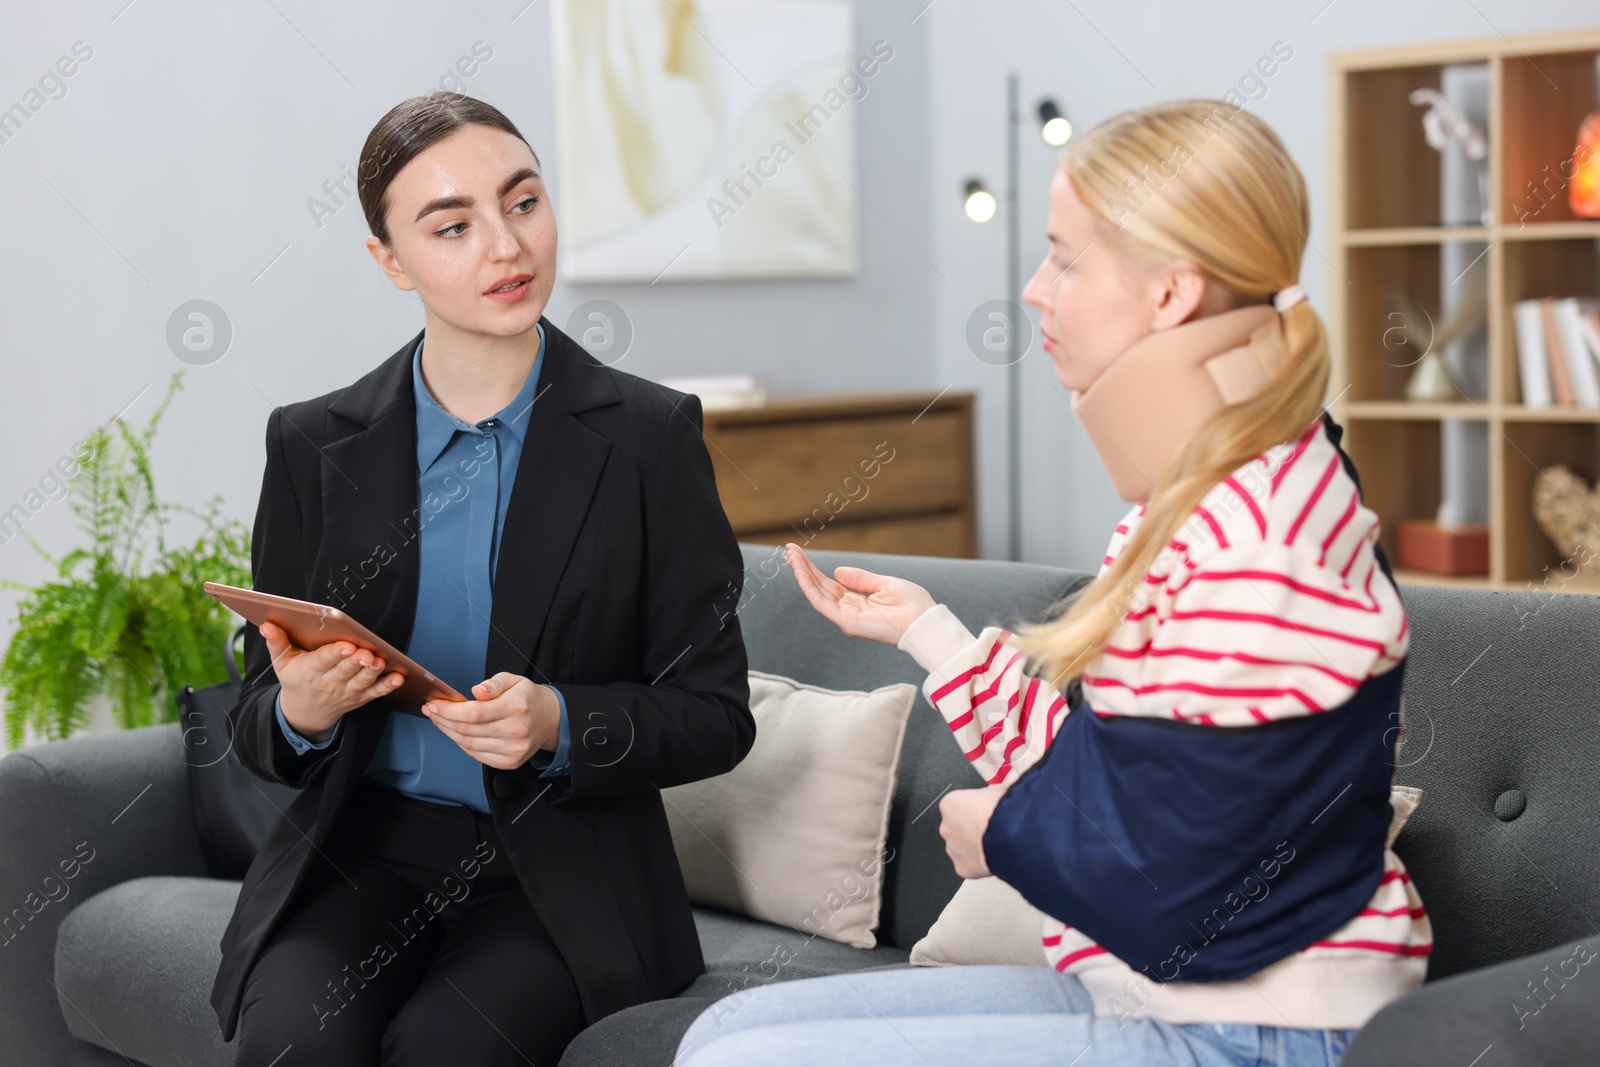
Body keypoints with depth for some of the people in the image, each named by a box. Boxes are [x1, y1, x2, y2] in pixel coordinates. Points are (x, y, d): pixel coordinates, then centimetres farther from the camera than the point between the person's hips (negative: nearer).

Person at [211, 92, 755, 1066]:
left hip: (562, 871, -1)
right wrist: (299, 712, -15)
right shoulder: (313, 446, 4)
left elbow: (714, 717, -1)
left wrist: (558, 724, -19)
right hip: (364, 849, 2)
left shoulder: (651, 435, -2)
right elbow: (258, 725, 9)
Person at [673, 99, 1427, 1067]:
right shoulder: (1192, 499, 9)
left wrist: (1001, 833, -4)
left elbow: (1159, 890, -23)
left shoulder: (1255, 551, -23)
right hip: (1140, 989, 10)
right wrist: (923, 627, 13)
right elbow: (1079, 765, 12)